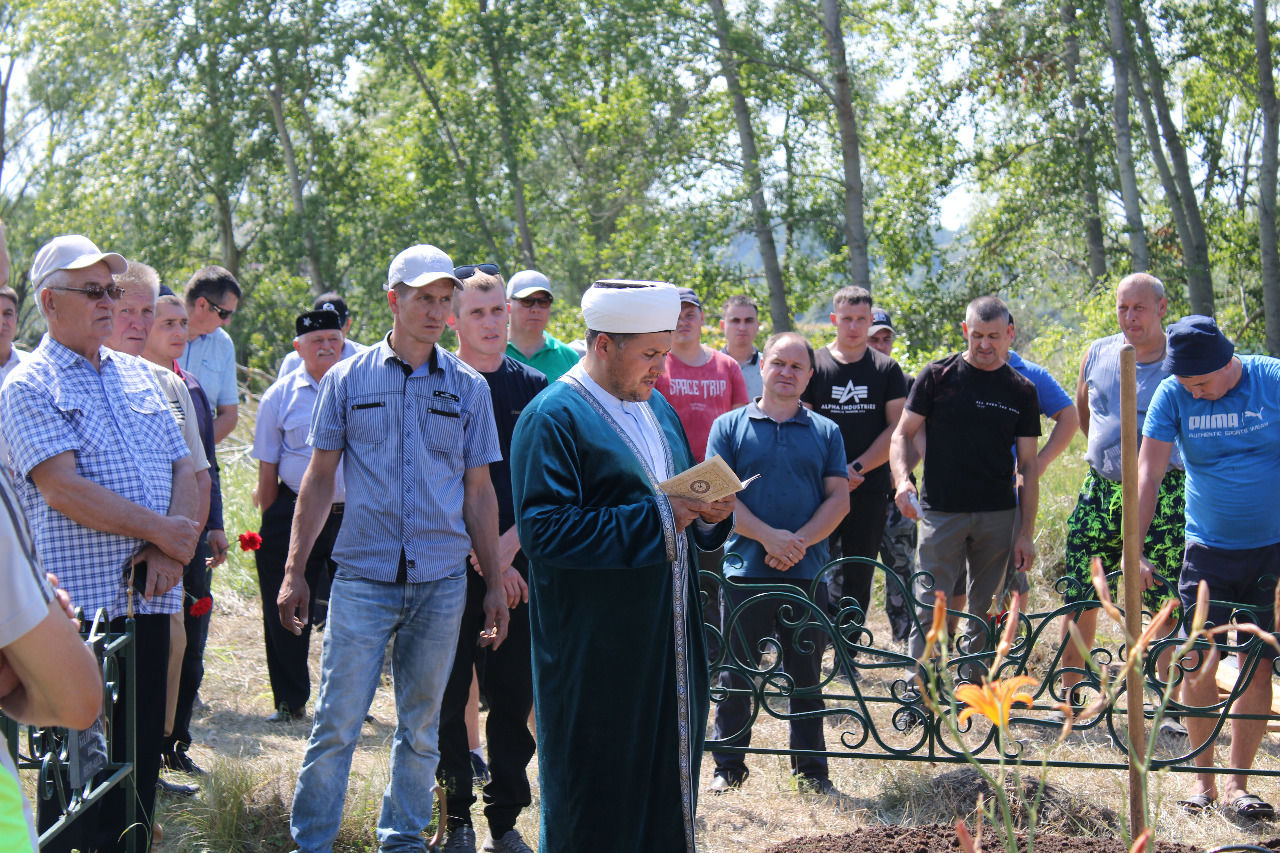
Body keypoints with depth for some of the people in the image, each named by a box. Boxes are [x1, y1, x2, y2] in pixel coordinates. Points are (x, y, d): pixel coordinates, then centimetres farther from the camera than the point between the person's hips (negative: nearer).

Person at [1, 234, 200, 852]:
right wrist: (162, 532, -12)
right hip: (81, 599, -6)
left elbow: (184, 467, 11)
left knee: (142, 751, 10)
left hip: (150, 593, 6)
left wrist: (169, 551, -7)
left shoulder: (138, 375, 16)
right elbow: (62, 488, -15)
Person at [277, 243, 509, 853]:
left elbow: (479, 491, 10)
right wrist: (294, 572, 2)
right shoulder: (347, 380, 4)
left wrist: (493, 583, 7)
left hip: (442, 581, 2)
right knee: (336, 722, -4)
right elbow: (320, 479, 6)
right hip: (362, 578, -2)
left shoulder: (468, 388, 7)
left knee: (420, 724, 10)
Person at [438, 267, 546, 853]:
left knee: (513, 696, 3)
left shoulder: (533, 389, 9)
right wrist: (485, 559, -9)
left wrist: (507, 547, -7)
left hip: (516, 567, 2)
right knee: (449, 698, 2)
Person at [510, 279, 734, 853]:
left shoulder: (658, 409, 15)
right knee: (599, 794, 1)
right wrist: (654, 515, -23)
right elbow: (542, 528, -21)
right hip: (594, 649, -8)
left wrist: (710, 514, -2)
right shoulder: (553, 418, -11)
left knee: (664, 779, 13)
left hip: (667, 633, 8)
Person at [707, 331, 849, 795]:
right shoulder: (730, 426, 5)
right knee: (736, 673, 4)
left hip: (806, 573, 1)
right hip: (745, 570, -1)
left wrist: (799, 542, -11)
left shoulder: (825, 431, 11)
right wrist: (769, 537, -14)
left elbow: (839, 498, 4)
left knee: (806, 675, 7)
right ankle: (729, 766, 15)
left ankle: (811, 769, 16)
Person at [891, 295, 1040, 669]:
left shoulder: (1021, 391, 7)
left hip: (998, 516, 2)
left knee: (986, 613, 7)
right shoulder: (937, 376, 2)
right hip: (941, 512, -2)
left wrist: (1026, 533, 4)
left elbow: (1028, 466, 8)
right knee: (929, 609, -7)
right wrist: (902, 480, -16)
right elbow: (903, 433, 4)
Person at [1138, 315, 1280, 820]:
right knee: (1198, 664, -5)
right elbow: (1149, 473, -7)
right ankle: (1203, 775, 12)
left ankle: (1236, 782, 10)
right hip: (1209, 549, 1)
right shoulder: (1173, 395, -6)